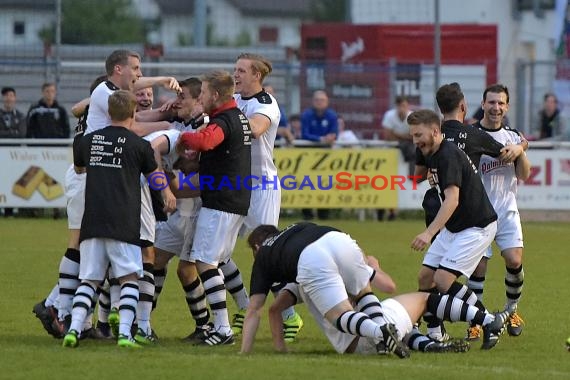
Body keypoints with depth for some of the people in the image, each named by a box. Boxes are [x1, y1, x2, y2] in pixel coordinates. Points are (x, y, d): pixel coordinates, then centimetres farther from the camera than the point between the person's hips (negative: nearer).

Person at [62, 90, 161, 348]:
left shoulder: (89, 140, 11)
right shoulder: (139, 145, 1)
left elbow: (78, 168, 31)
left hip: (92, 222, 3)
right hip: (124, 223, -3)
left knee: (89, 279, 8)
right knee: (129, 277, 2)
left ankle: (74, 328, -8)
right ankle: (125, 333, -11)